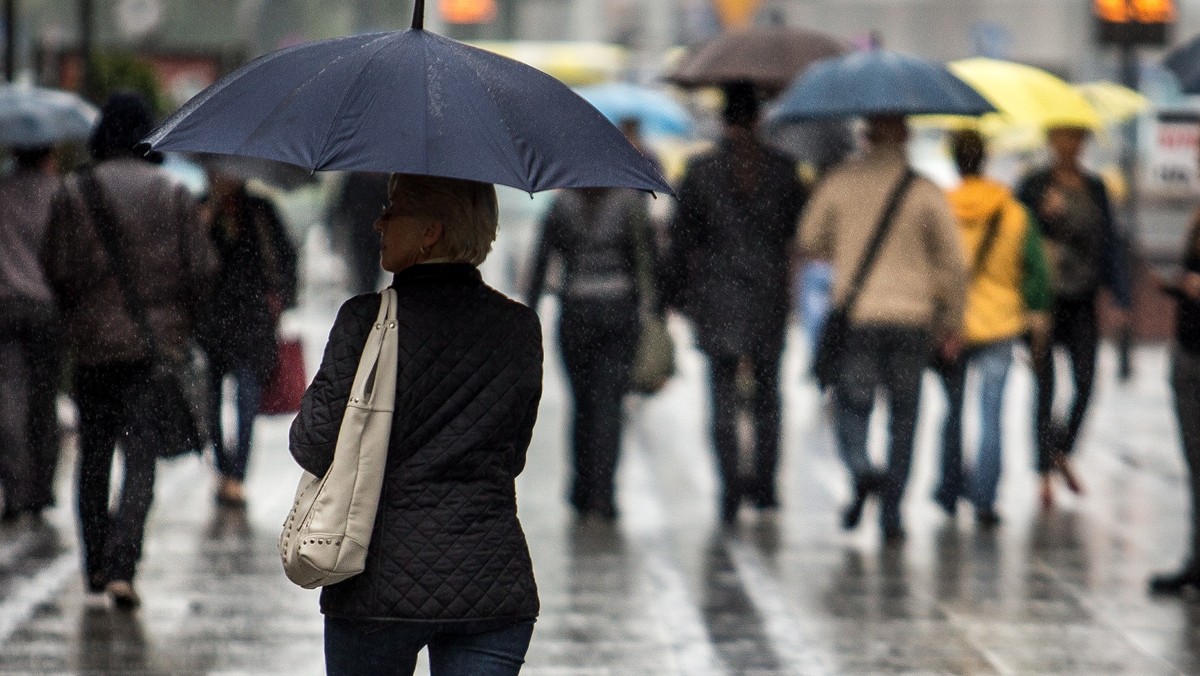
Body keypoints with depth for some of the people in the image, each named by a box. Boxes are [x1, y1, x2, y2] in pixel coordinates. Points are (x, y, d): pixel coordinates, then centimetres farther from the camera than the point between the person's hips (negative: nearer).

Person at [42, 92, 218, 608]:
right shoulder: (172, 193, 0)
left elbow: (58, 272, -4)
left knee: (93, 455, 15)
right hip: (156, 342, -1)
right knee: (141, 458, -2)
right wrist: (182, 321, 14)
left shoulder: (74, 193, -2)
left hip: (93, 342, 1)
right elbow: (202, 269, -1)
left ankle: (96, 565, 20)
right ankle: (122, 566, -16)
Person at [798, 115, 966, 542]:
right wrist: (952, 324, 7)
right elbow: (952, 262, -3)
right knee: (903, 417, 9)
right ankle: (891, 514, 6)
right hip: (912, 317, 0)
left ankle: (861, 469, -22)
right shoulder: (925, 191, -2)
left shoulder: (839, 183, 0)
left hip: (856, 315, 0)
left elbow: (810, 242, 7)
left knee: (852, 406, 8)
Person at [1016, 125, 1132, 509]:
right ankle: (1046, 473, 7)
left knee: (1085, 381, -3)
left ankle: (1062, 453, 21)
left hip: (1081, 303, 3)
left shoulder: (1095, 189, 10)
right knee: (1045, 387, -2)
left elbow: (1110, 243, 11)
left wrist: (1121, 297, 6)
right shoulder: (1034, 187, -1)